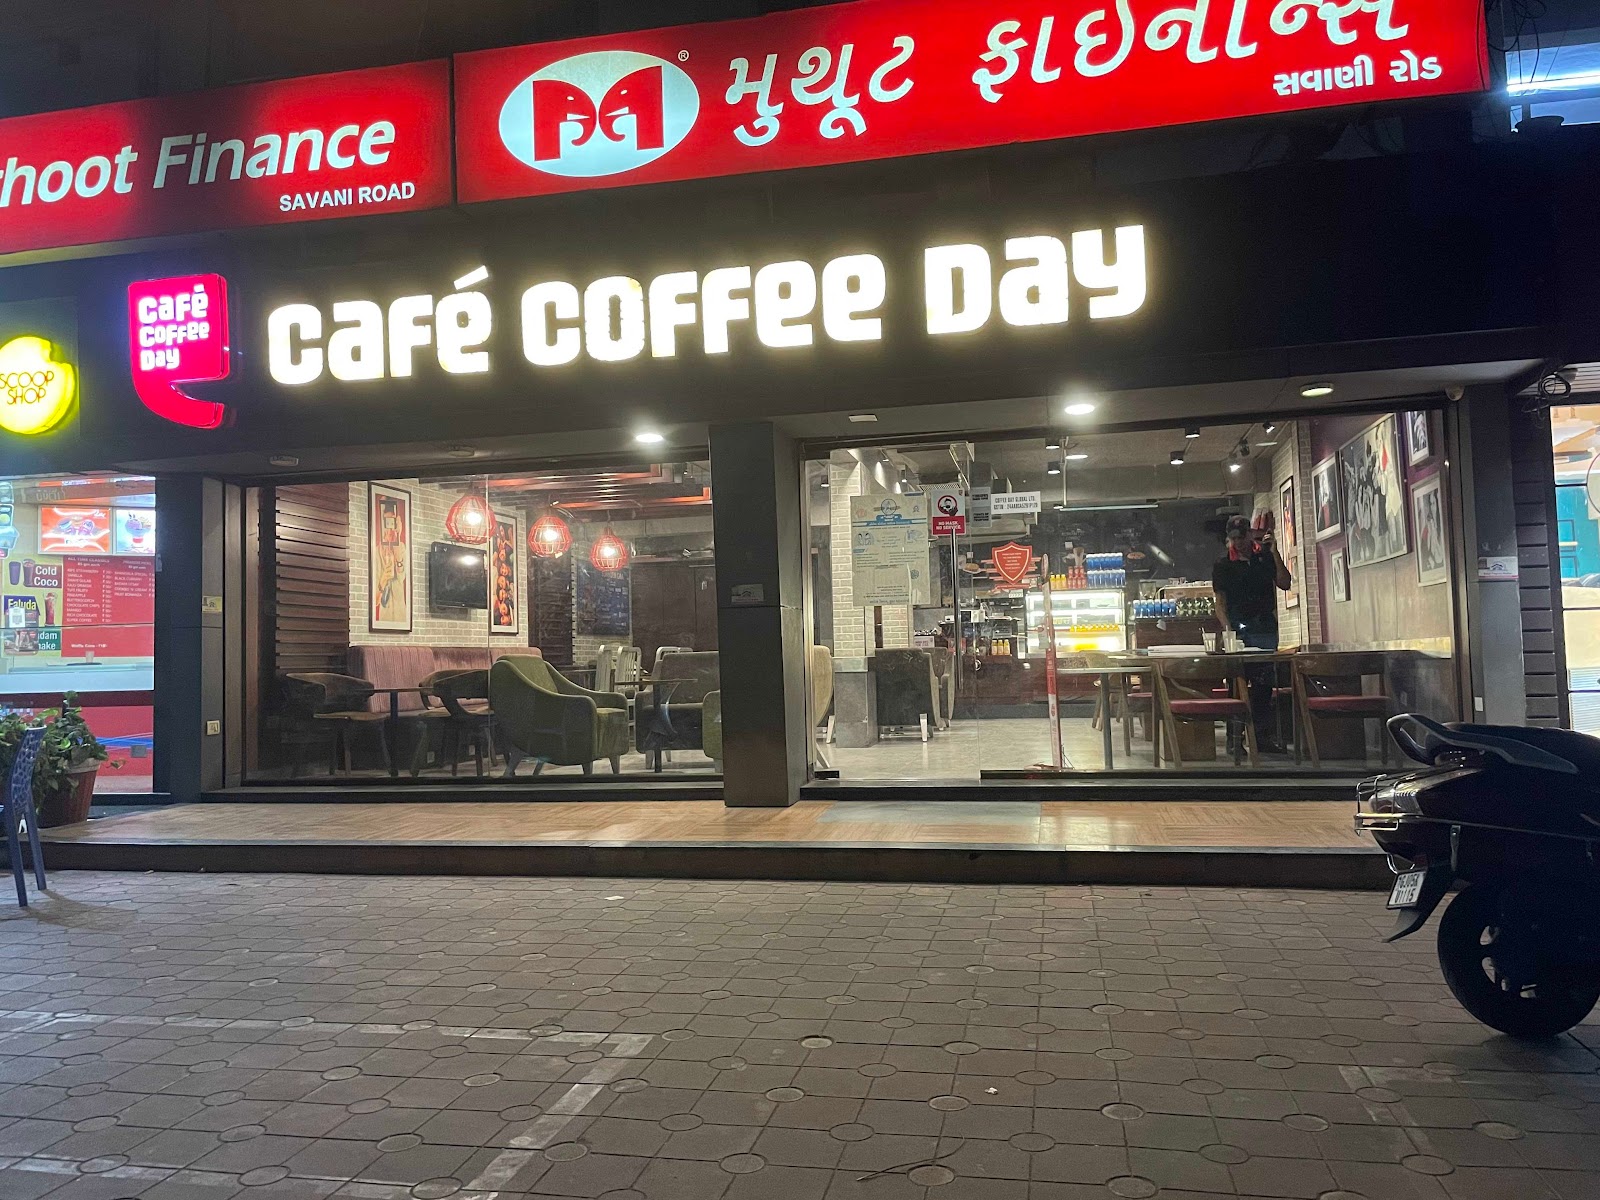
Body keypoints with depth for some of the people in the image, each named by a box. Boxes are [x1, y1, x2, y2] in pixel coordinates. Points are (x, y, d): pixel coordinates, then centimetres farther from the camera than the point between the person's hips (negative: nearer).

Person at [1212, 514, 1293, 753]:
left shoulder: (1266, 555, 7)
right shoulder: (1223, 563, 3)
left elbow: (1285, 584, 0)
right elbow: (1220, 601, 0)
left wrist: (1275, 554, -8)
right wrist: (1228, 629, -14)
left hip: (1265, 626, 2)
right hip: (1238, 628, -2)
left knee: (1264, 681, 1)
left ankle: (1263, 733, 7)